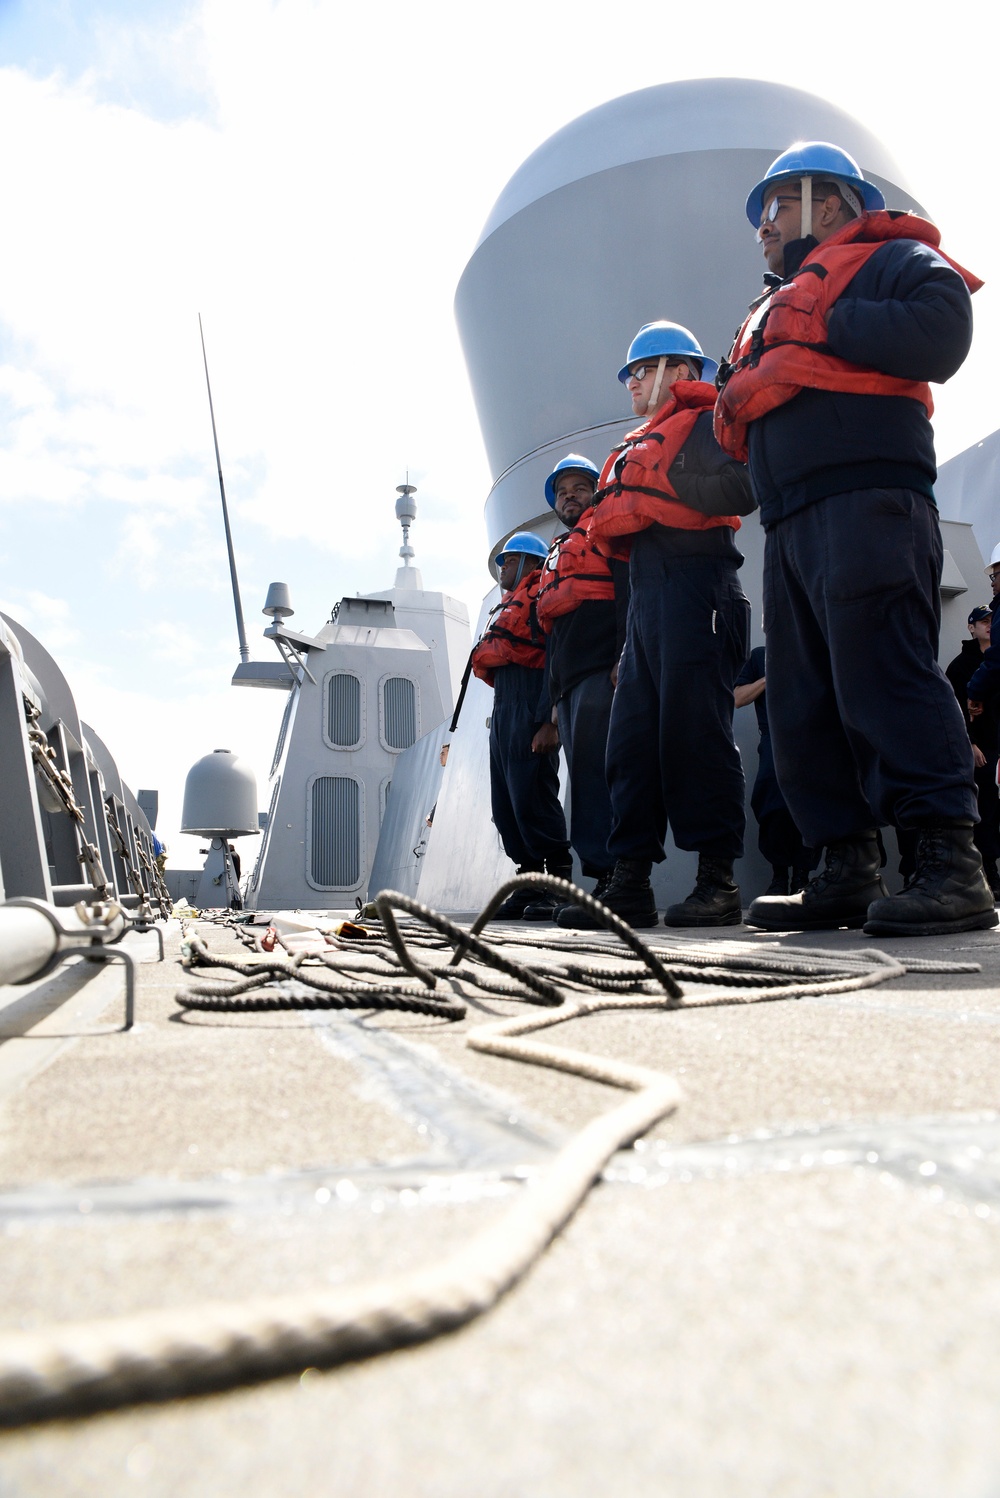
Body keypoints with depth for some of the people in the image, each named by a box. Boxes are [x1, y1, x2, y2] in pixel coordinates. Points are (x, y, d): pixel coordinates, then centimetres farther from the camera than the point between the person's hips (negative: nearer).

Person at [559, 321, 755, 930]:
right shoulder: (637, 446, 29)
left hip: (695, 590, -8)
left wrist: (663, 487, -12)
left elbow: (742, 489, -15)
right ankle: (631, 884, 4)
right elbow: (613, 529, 25)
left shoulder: (704, 424, 4)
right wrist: (610, 521, 5)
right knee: (632, 737, 1)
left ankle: (719, 883, -5)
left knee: (694, 732, -11)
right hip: (646, 599, 8)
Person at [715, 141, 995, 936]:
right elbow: (739, 423, 30)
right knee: (805, 702, 2)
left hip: (865, 502, -8)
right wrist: (735, 399, 9)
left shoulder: (887, 258, 11)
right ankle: (849, 873, 5)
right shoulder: (774, 307, 33)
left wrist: (828, 328, -5)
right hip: (791, 525, 8)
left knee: (882, 675, -19)